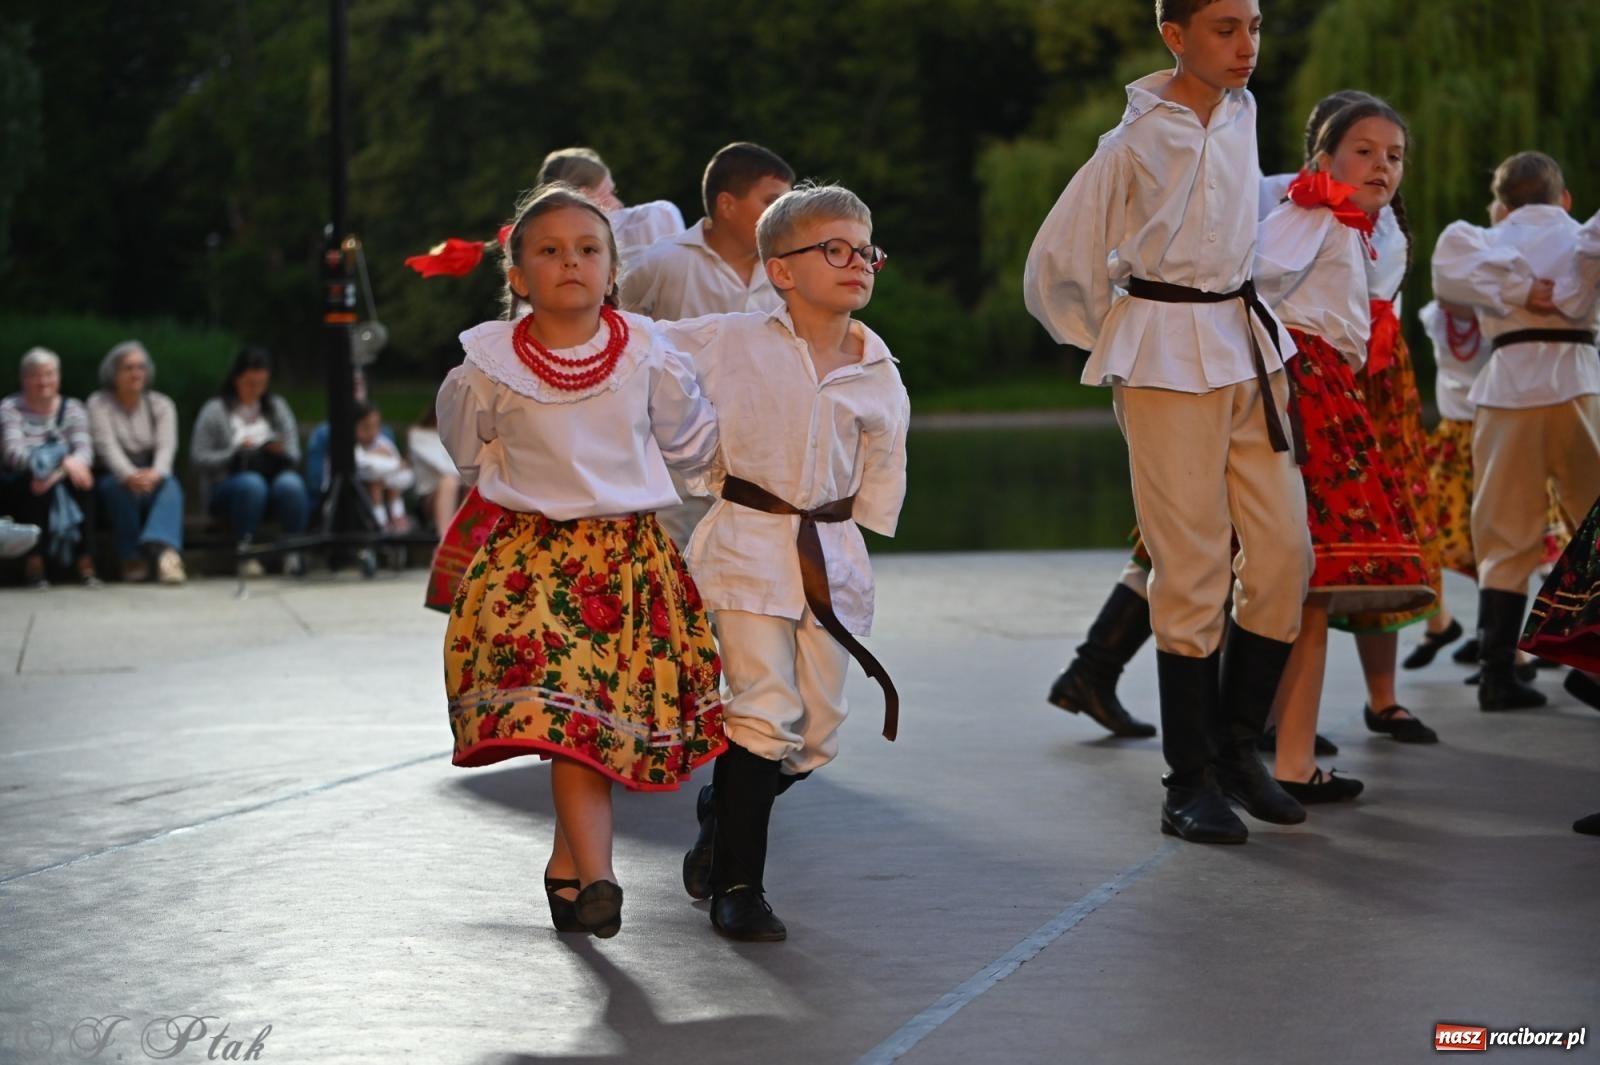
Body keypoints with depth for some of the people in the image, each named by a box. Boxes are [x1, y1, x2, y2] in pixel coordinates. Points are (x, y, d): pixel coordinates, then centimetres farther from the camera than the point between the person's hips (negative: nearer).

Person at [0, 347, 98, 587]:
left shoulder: (72, 409, 9)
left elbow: (84, 450, -7)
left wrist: (58, 472, -31)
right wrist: (63, 462, -33)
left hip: (63, 481, 2)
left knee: (81, 478, -30)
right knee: (37, 480, -36)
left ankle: (85, 562, -31)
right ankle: (34, 562, -33)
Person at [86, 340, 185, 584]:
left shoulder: (161, 405, 7)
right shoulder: (99, 404, 0)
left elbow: (166, 446, -10)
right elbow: (107, 445, -17)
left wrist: (155, 473, -35)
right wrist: (130, 475, -38)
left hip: (152, 477, 2)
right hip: (112, 479, -1)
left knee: (170, 486, -33)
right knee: (120, 486, -37)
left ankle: (164, 547, -58)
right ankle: (132, 559, -32)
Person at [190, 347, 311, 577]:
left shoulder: (277, 407, 15)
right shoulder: (215, 411, 3)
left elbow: (294, 455, 10)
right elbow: (198, 459, -4)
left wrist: (279, 451, -14)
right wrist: (235, 453, -17)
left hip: (273, 475, 3)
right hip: (225, 487, -3)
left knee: (290, 483, -32)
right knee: (251, 484, -37)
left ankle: (293, 553, -30)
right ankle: (245, 556, -32)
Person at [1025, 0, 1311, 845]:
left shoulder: (1241, 112, 8)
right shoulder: (1136, 143, -13)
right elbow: (1055, 267, -6)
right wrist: (1118, 346, 5)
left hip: (1249, 343, 7)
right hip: (1170, 359, -7)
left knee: (1284, 554, 3)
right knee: (1194, 570, -6)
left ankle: (1236, 747, 18)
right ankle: (1189, 782, 4)